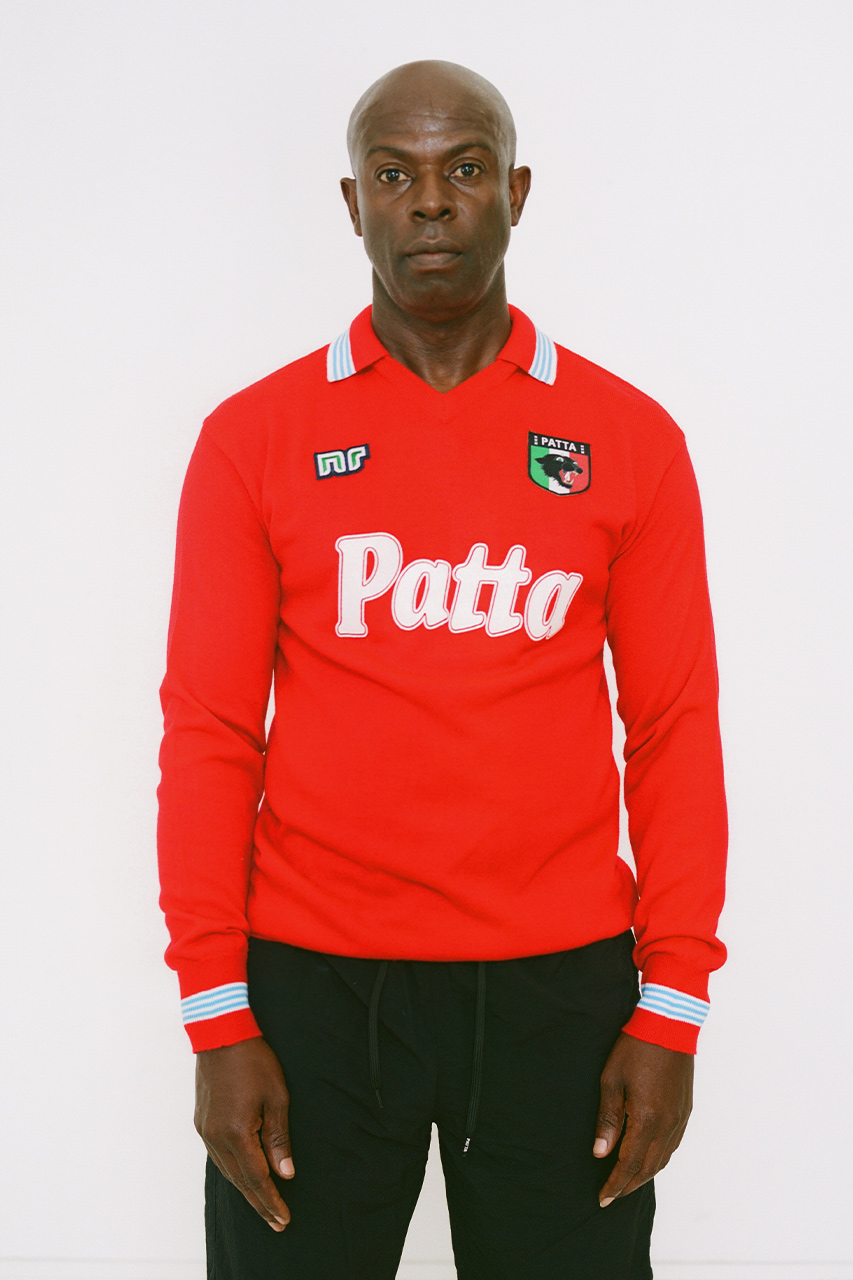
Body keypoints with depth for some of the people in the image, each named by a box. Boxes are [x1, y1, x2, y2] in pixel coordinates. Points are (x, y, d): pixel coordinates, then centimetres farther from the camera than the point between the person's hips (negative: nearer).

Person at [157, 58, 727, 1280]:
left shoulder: (630, 437, 2)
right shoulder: (255, 436, 1)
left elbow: (675, 729, 2)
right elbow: (208, 734, 0)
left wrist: (673, 1008, -2)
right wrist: (216, 1015, -5)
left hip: (560, 983, 1)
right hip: (311, 983, 0)